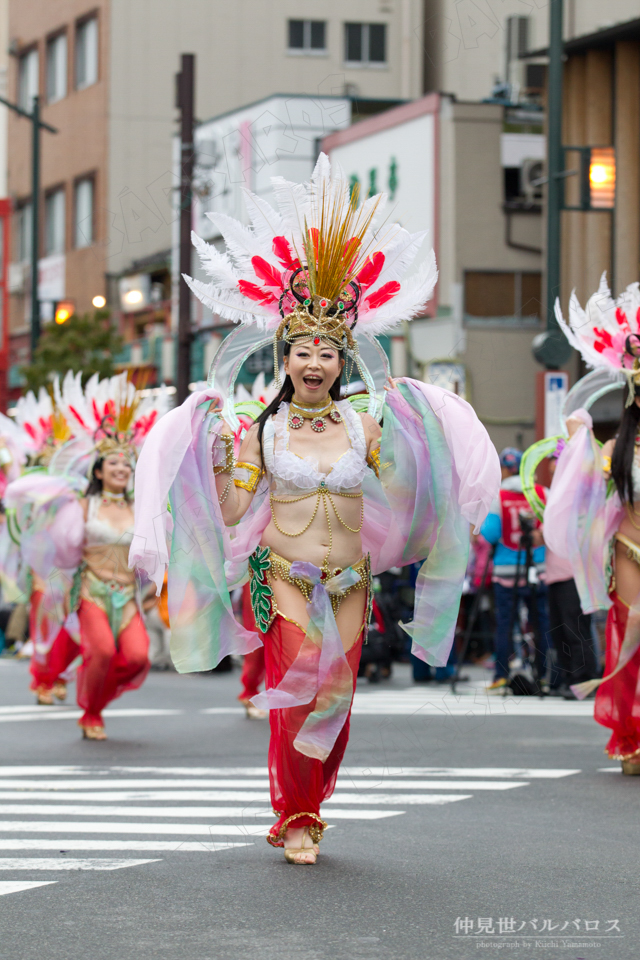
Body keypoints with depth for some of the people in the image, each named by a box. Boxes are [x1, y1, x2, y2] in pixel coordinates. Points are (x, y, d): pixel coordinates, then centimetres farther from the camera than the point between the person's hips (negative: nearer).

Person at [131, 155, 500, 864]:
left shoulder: (365, 426, 4)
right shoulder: (263, 430, 0)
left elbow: (399, 498, 0)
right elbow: (232, 514, -2)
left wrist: (405, 429, -1)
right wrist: (218, 452, -9)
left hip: (349, 583, 3)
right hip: (284, 578, -2)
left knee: (335, 699, 3)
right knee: (299, 683, -17)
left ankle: (306, 809, 22)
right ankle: (294, 818, -6)